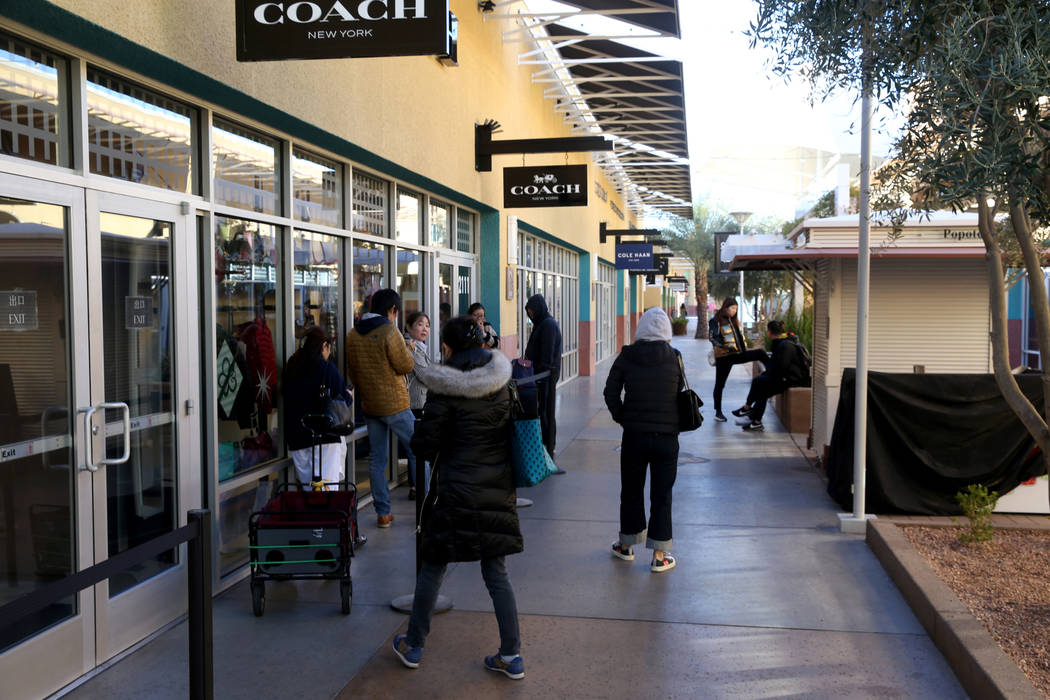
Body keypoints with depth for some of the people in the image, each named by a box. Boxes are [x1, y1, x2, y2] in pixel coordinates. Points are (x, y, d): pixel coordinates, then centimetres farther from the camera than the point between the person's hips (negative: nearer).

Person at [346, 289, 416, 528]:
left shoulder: (352, 335, 5)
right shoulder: (389, 332, -15)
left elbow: (351, 371, 12)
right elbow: (406, 366, -12)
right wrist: (407, 350, 7)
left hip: (369, 405, 6)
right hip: (395, 405, -6)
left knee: (377, 459, 10)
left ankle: (383, 513, 12)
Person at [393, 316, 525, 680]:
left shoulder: (444, 388, -14)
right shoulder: (501, 380, 2)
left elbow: (425, 444, -9)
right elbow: (515, 429, 11)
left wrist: (418, 441, 12)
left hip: (456, 491, -4)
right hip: (498, 490, 5)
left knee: (432, 568, 12)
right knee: (496, 572, 12)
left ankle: (413, 646, 26)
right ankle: (511, 656, 13)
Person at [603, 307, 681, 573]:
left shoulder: (627, 356, -5)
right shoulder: (674, 357, -6)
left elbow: (610, 392, -2)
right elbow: (681, 394, 0)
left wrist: (622, 418, 10)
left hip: (634, 434, 1)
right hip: (667, 436, 0)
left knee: (631, 491, 16)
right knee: (661, 495, 8)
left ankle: (627, 546, 28)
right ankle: (659, 555, 11)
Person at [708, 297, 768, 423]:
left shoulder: (733, 320, 15)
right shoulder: (716, 320, -8)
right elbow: (713, 337, -16)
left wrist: (744, 348, 14)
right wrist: (726, 346, -25)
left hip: (738, 354, 6)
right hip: (724, 357, -6)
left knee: (760, 353, -8)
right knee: (720, 384, 1)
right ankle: (718, 412, 10)